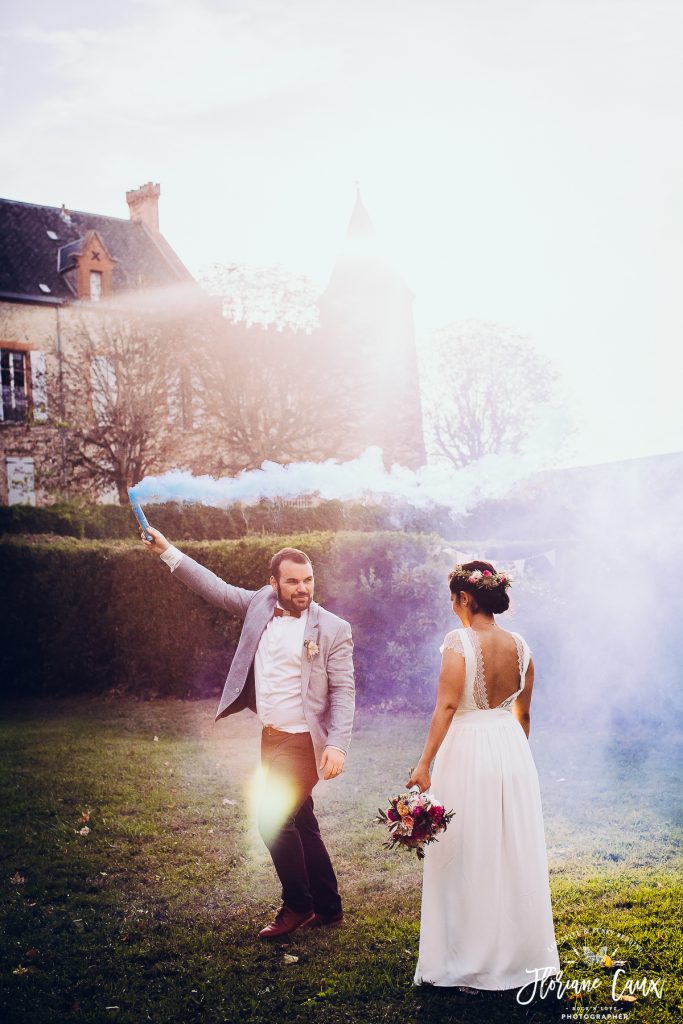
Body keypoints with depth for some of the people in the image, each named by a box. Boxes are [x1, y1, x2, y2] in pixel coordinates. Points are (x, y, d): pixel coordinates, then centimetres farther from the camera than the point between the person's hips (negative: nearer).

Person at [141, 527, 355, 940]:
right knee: (302, 826, 14)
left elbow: (343, 692, -10)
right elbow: (217, 588, 12)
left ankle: (297, 906, 9)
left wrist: (338, 745, -19)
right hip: (271, 737, 6)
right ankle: (329, 907, 28)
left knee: (274, 818, -11)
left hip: (303, 742, -6)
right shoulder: (261, 604, 4)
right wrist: (168, 551, 9)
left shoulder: (333, 629, -9)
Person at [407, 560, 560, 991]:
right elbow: (523, 711, 11)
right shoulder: (519, 645, 3)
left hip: (467, 752, -5)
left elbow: (446, 706, -18)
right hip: (513, 751, 5)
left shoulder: (460, 642, -14)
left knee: (468, 858, 5)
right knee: (516, 854, 14)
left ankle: (469, 961, 14)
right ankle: (521, 952, 26)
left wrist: (425, 763, -16)